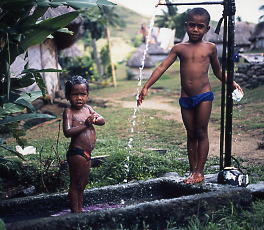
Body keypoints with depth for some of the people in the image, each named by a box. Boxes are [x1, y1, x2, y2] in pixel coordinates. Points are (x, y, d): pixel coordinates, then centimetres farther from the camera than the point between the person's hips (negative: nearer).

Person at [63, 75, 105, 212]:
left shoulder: (87, 108, 10)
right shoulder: (69, 112, -12)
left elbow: (102, 121, 5)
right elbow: (67, 132, -23)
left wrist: (94, 119, -16)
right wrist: (85, 124, -28)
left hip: (87, 154, 8)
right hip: (77, 153, -8)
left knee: (83, 184, 18)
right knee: (75, 184, 0)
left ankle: (80, 209, 30)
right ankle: (75, 211, 7)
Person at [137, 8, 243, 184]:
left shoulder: (210, 48, 2)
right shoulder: (179, 48, 3)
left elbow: (218, 71, 17)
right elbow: (162, 68, -3)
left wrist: (231, 82, 6)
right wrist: (146, 87, -11)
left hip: (204, 96, -2)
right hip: (186, 98, 2)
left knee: (201, 133, 1)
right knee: (191, 135, 10)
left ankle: (200, 171, 7)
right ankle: (193, 171, 17)